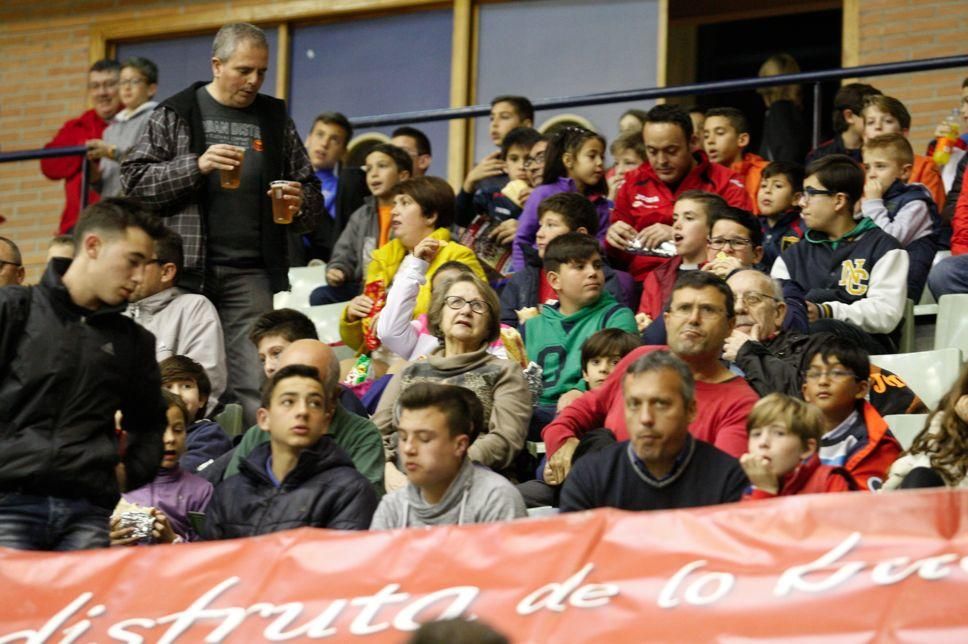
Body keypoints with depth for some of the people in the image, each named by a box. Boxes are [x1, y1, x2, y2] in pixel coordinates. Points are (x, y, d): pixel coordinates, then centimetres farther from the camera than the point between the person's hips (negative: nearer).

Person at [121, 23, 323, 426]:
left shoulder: (276, 121, 15)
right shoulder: (176, 114, 6)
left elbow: (312, 195, 21)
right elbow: (133, 181, 0)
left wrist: (300, 204, -3)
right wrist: (197, 166, -13)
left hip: (251, 275, 2)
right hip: (185, 271, -1)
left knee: (254, 389, -7)